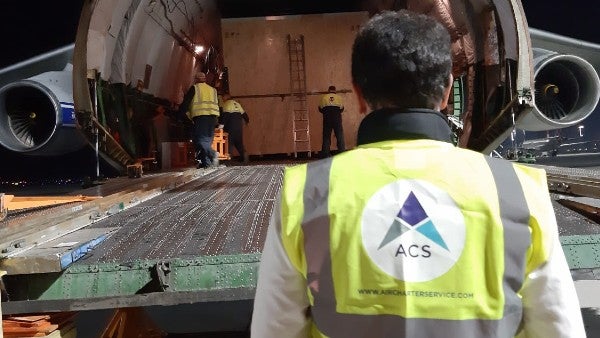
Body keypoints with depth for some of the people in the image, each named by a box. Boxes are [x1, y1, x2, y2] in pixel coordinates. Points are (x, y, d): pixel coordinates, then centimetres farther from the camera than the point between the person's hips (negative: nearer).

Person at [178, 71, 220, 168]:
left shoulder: (194, 88, 7)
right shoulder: (213, 89, 24)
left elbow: (185, 103, 1)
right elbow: (217, 105, 23)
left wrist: (179, 114, 7)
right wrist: (217, 120, 25)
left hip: (200, 116, -5)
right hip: (213, 116, 6)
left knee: (200, 140, -10)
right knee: (207, 140, 10)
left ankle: (212, 154, -34)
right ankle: (206, 162, 6)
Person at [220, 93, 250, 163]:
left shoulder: (227, 104, -2)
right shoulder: (237, 104, 19)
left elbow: (225, 115, -15)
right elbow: (243, 113, 25)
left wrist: (222, 124, -17)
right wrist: (247, 120, 41)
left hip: (231, 125, -6)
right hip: (239, 125, 6)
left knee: (229, 141, -5)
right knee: (239, 142, 10)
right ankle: (243, 153, -7)